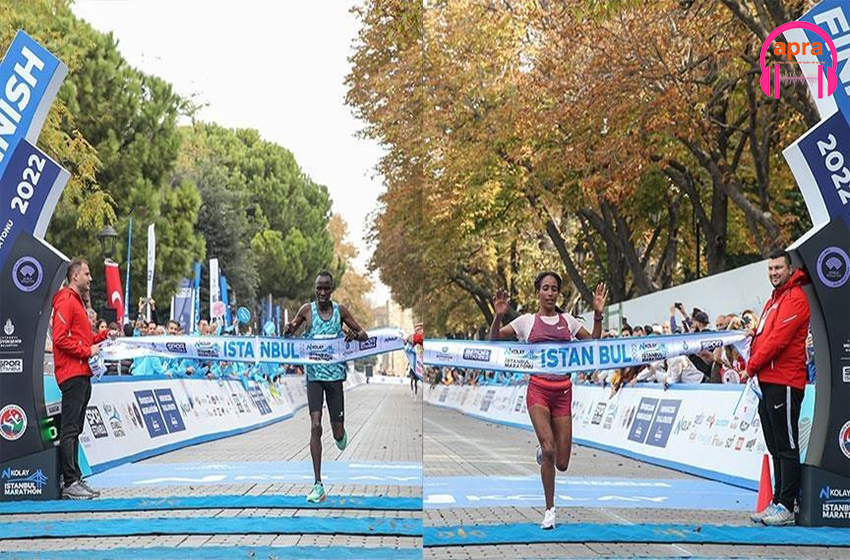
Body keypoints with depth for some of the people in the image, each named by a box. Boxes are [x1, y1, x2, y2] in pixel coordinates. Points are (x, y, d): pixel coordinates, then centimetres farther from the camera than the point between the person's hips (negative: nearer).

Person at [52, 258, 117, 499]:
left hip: (82, 374, 10)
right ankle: (70, 483, -8)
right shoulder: (66, 301, -9)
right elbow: (60, 338, -18)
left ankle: (75, 479, 16)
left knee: (75, 429, 12)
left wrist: (103, 335, 15)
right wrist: (87, 351, -15)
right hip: (72, 374, -10)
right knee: (69, 429, -9)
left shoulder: (77, 301, 22)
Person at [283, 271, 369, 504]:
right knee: (315, 427, -11)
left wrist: (356, 334, -19)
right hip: (314, 374, -1)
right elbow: (287, 335, 9)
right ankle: (318, 485, -7)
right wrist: (288, 330, -16)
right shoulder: (307, 310, -1)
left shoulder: (340, 310, 0)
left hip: (335, 374, 1)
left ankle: (340, 432, 46)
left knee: (337, 431, 5)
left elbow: (364, 335, 6)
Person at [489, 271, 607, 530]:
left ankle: (543, 452, 40)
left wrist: (598, 314, 0)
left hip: (563, 392, 3)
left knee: (562, 464, 1)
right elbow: (494, 339, 1)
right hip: (538, 389, -2)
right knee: (549, 449, -20)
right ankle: (549, 511, -3)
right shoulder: (527, 321, 4)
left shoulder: (568, 320, 11)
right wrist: (498, 316, -17)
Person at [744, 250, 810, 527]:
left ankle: (787, 507, -3)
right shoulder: (775, 299, 20)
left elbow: (779, 338, -17)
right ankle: (778, 503, 17)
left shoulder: (795, 298, -10)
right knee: (776, 448, 12)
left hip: (785, 382, -10)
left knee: (787, 447, -6)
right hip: (768, 381, 10)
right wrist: (753, 365, 7)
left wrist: (752, 366, -9)